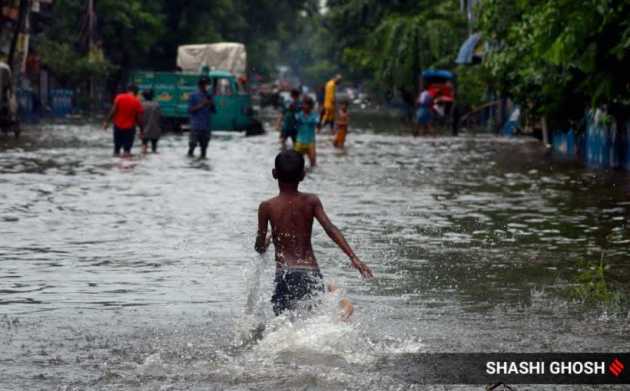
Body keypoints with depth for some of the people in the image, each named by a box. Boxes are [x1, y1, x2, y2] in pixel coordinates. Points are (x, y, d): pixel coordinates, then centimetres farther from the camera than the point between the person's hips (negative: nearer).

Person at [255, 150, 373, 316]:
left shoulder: (267, 207, 1)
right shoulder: (311, 201, 5)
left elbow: (260, 247, 4)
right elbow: (330, 229, -8)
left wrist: (265, 242, 29)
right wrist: (353, 257, -14)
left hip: (285, 273, -2)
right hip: (311, 272, 2)